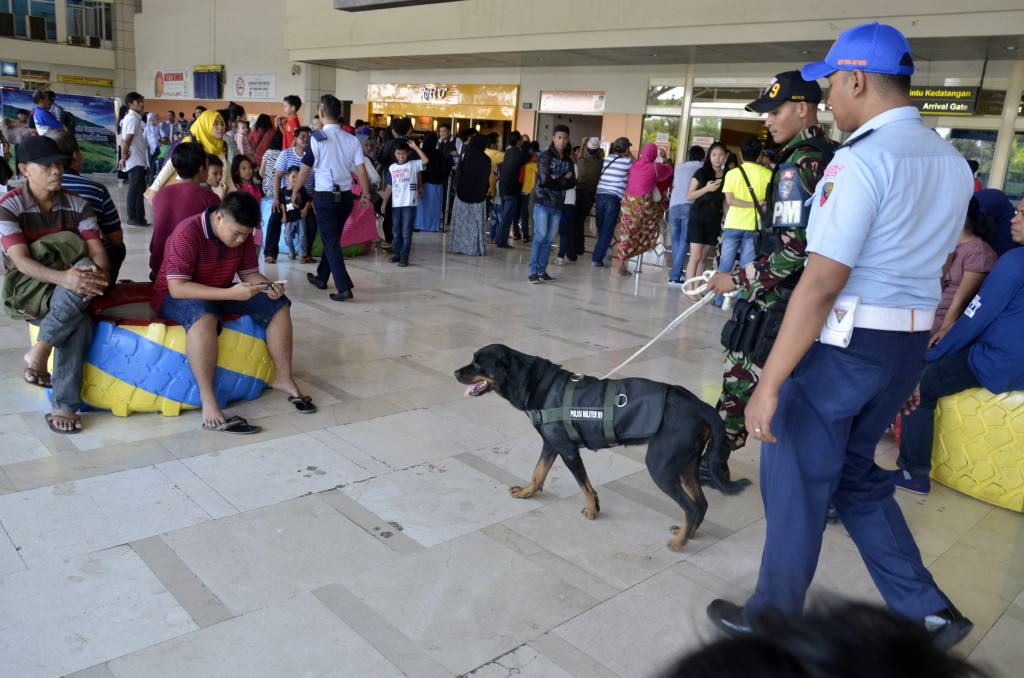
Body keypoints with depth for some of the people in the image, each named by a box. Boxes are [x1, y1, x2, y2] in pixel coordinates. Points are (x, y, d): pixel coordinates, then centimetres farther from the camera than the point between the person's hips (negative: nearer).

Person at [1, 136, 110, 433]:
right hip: (26, 289, -3)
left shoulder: (77, 205, 4)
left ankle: (40, 350, -23)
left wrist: (100, 275, -31)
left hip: (69, 294, 3)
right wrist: (64, 278, -39)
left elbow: (98, 252, -6)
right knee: (79, 322, -35)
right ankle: (65, 406, -25)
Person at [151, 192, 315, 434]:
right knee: (203, 315, -42)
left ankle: (284, 378, 0)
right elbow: (177, 287, -32)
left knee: (278, 305, -9)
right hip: (175, 298, -7)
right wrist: (230, 294, -41)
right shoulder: (187, 234, -26)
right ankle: (209, 406, -44)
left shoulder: (243, 235, -4)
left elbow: (249, 273, 2)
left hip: (221, 293, 7)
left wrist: (268, 286, -22)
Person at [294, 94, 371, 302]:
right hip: (345, 195, 5)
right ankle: (322, 277, 35)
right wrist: (365, 195, 11)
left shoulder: (317, 138, -10)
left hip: (325, 196, -5)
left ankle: (344, 288, -11)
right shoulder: (352, 140, 0)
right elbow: (361, 171, -1)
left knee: (331, 241, -2)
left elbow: (305, 169, -6)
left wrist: (295, 191, 9)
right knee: (333, 238, 19)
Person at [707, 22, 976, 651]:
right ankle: (930, 611, 29)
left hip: (844, 343, -8)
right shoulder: (953, 161, 9)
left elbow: (822, 284, -24)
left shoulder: (861, 159, -19)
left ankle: (773, 618, 26)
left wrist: (770, 383, -22)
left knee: (796, 480, 8)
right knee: (856, 474, 24)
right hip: (910, 345, 8)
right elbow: (917, 260, 15)